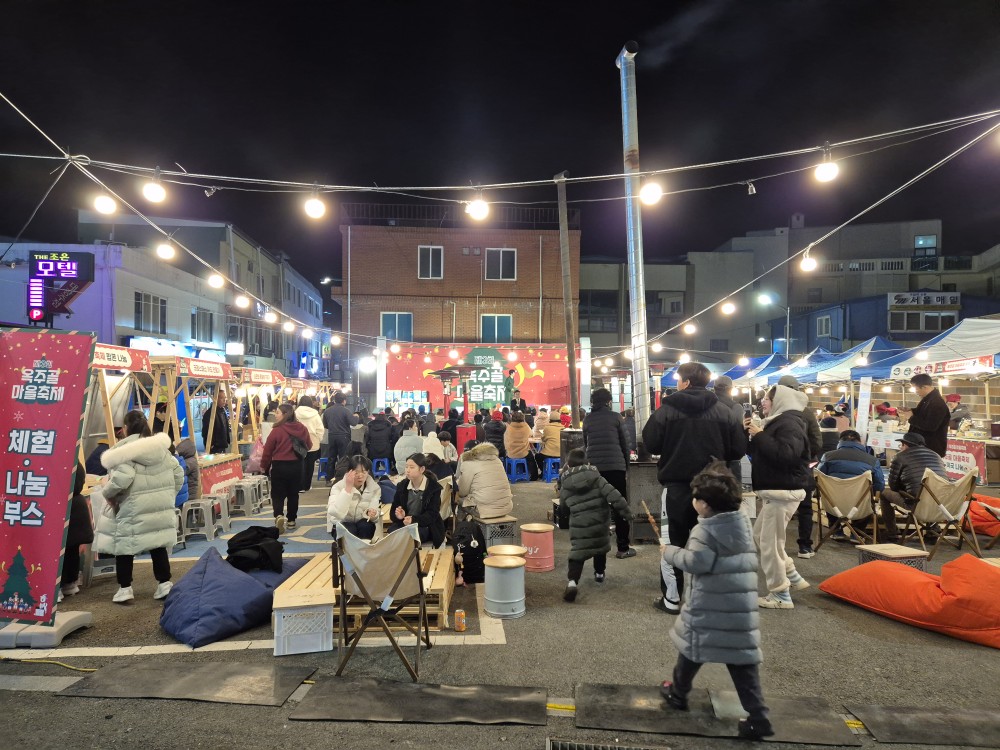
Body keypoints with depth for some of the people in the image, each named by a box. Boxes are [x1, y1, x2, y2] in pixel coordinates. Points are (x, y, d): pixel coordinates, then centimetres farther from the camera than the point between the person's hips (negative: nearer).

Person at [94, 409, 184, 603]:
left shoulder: (124, 449, -11)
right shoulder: (161, 447, 9)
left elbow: (121, 478, -24)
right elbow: (178, 474, 11)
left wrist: (108, 494, -6)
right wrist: (169, 494, 21)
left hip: (134, 508, -6)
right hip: (162, 505, 6)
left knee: (124, 544, 8)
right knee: (159, 545, 13)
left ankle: (125, 588, 12)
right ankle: (164, 584, 17)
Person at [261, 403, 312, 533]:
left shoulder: (277, 430, -15)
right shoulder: (302, 428, -3)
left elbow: (268, 450, -10)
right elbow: (308, 446, 10)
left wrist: (264, 466, 3)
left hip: (279, 466, -4)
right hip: (297, 466, 4)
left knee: (277, 494, 7)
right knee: (293, 494, 16)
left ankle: (279, 516, -15)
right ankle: (291, 520, 23)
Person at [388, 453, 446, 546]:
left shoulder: (434, 487, -7)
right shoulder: (401, 486, 6)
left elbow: (432, 515, -14)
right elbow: (393, 511, 6)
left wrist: (414, 520, -32)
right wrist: (398, 515, -20)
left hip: (427, 527, -4)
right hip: (404, 523, 4)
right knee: (392, 531, -28)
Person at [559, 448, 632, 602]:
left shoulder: (565, 485, -1)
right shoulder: (595, 476, -2)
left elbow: (563, 505, 12)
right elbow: (611, 493, -11)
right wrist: (623, 508, -7)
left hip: (579, 524, -2)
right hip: (600, 520, 2)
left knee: (578, 552, -2)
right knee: (600, 546, 28)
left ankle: (572, 582, -22)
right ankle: (599, 573, 43)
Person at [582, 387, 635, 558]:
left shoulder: (587, 420, 9)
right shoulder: (615, 417, 2)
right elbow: (624, 444, 6)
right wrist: (626, 466, 15)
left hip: (593, 467, 2)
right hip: (615, 466, -2)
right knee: (620, 506, 4)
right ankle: (623, 548, 5)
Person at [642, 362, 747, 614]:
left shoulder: (667, 409, -10)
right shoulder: (725, 411, -3)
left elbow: (650, 444, -6)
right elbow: (738, 450, -1)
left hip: (676, 485, -2)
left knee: (673, 542, 9)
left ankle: (671, 599, 14)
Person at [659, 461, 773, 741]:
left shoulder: (707, 529, -16)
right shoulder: (743, 522, 9)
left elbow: (695, 562, -20)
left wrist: (670, 551, -5)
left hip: (710, 606, -6)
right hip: (741, 605, 6)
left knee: (692, 645, 13)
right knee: (742, 657, 10)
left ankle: (678, 693, 31)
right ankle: (758, 716, 7)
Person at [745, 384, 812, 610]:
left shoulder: (789, 424, -15)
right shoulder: (778, 422, 18)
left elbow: (785, 455, -31)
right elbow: (757, 452, 20)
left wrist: (759, 436, -23)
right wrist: (748, 434, 4)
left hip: (783, 492, -11)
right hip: (775, 492, 11)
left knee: (770, 543, -6)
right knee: (759, 536, 19)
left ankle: (780, 595, 5)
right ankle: (793, 578, 27)